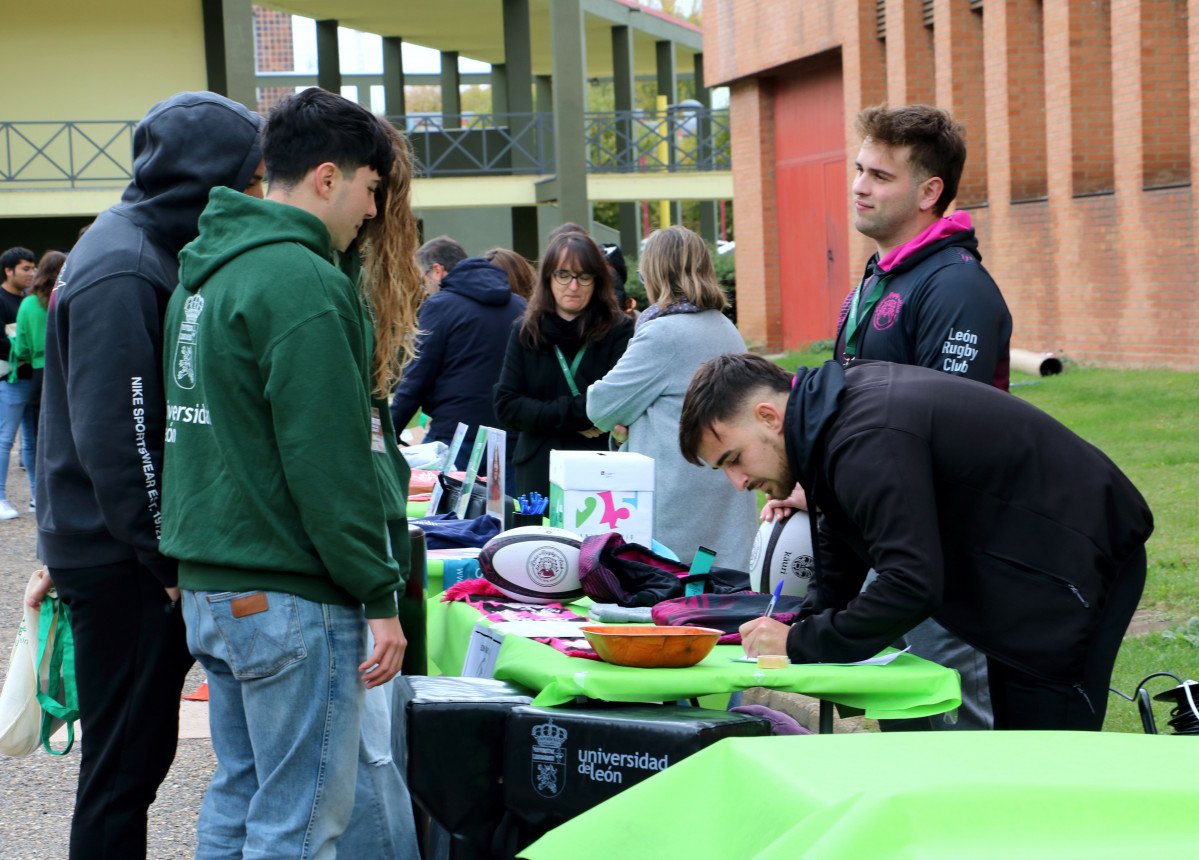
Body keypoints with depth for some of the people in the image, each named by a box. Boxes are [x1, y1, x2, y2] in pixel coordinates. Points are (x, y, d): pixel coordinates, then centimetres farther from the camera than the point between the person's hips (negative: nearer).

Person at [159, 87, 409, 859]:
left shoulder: (205, 272, 14)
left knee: (238, 798, 17)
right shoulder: (303, 285, -17)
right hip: (292, 597, -10)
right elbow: (327, 461, -20)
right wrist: (379, 594, -15)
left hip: (210, 585, 10)